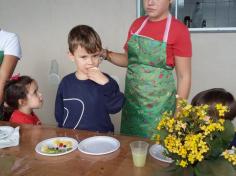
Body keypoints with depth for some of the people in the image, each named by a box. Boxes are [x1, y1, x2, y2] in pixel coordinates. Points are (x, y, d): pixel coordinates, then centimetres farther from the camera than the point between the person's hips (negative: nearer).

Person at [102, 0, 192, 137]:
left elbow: (184, 76, -8)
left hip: (158, 103, -5)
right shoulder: (137, 24, 5)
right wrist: (106, 54, -2)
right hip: (131, 99, 5)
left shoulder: (179, 29, -11)